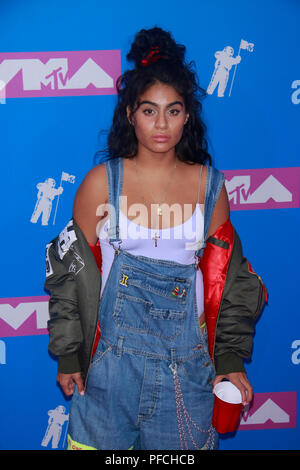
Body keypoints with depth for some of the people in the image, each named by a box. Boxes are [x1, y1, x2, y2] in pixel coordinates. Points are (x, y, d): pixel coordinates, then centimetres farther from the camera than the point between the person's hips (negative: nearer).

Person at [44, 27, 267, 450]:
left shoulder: (209, 185, 0)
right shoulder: (102, 182, -5)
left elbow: (226, 274, 6)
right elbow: (73, 270, 0)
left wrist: (232, 357, 3)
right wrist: (68, 354, 1)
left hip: (188, 358, 2)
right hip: (115, 351, -1)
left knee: (182, 444, 13)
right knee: (104, 439, 11)